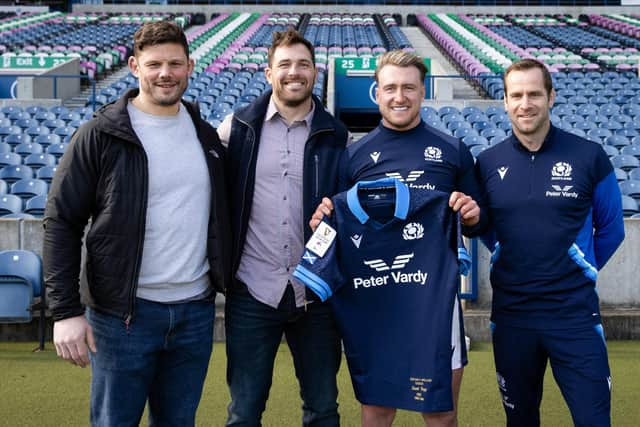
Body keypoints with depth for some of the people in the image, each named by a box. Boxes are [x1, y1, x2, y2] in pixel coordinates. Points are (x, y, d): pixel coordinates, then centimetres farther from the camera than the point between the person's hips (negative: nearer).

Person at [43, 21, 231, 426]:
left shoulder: (205, 134, 8)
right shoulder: (101, 135, -7)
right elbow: (62, 222, -8)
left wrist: (225, 282, 11)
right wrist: (66, 311, -12)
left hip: (196, 312, 4)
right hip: (124, 313, -4)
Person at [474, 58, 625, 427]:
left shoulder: (589, 157, -5)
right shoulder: (488, 163, 0)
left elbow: (610, 229, 7)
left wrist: (580, 272, 11)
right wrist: (513, 263, 9)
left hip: (575, 314, -2)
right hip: (511, 315, 2)